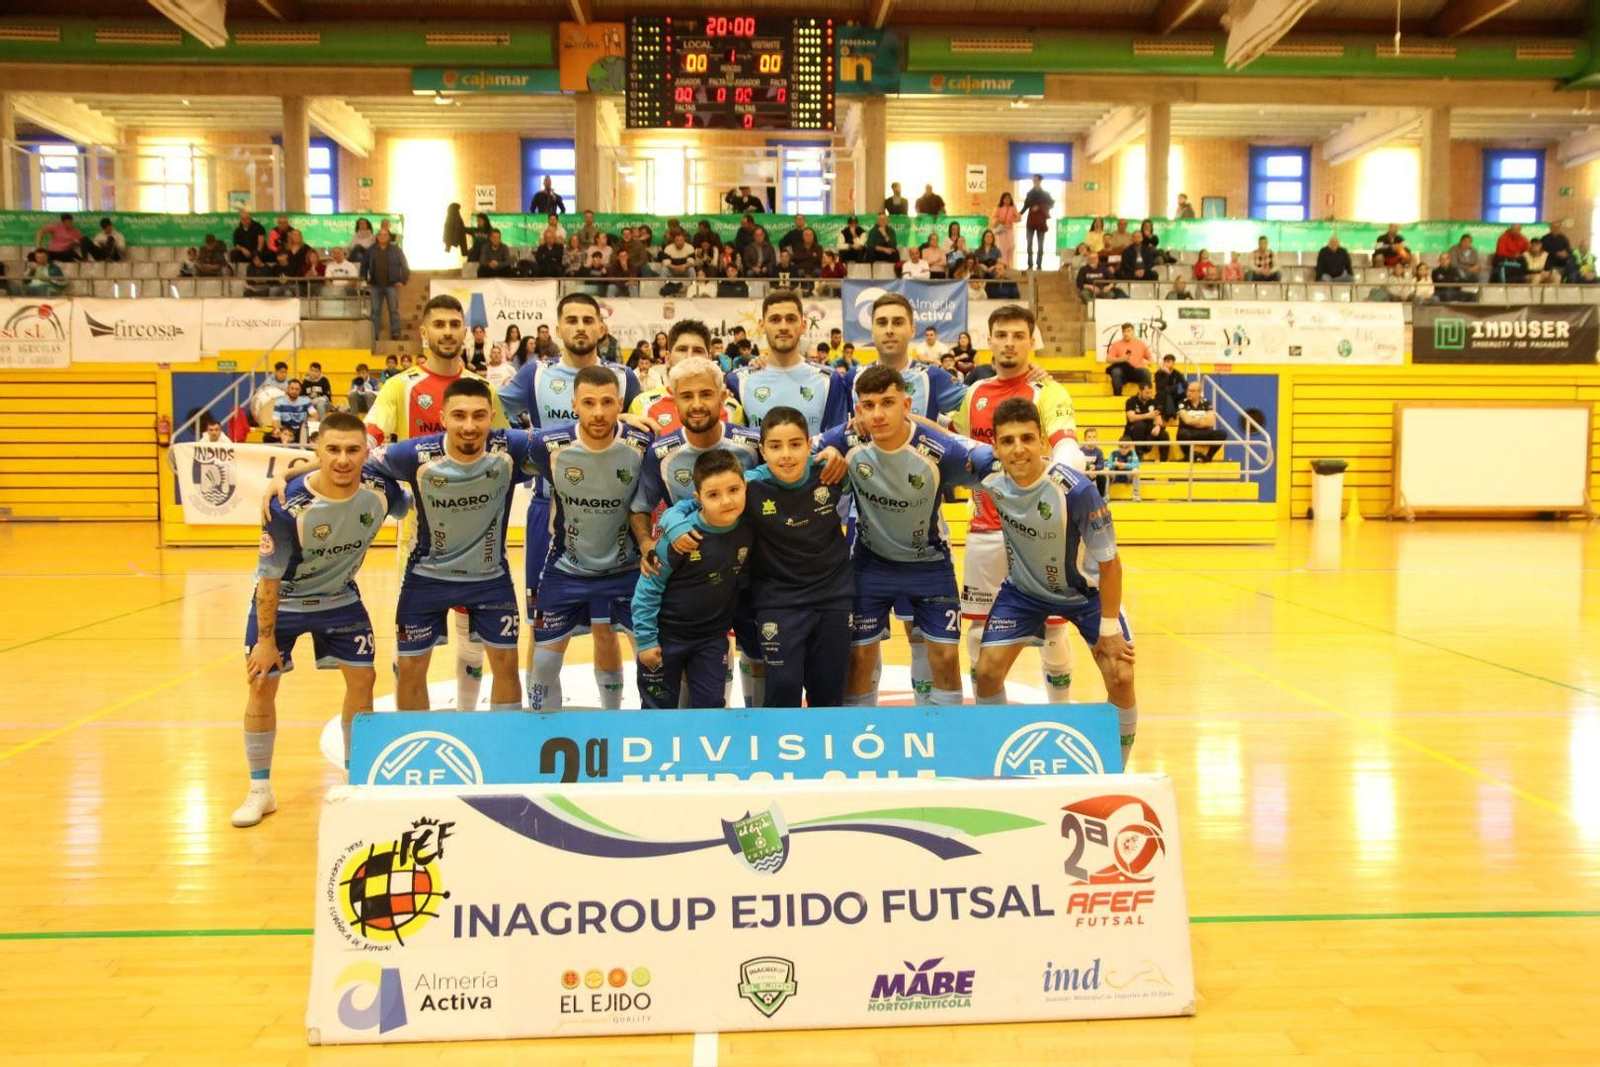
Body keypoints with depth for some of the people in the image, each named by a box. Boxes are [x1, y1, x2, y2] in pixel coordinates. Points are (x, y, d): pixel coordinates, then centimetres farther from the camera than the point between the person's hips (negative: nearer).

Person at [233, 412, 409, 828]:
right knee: (261, 685, -2)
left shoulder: (380, 489, -22)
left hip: (340, 597, 4)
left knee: (362, 679, 4)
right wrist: (266, 640, -17)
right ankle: (260, 791, 16)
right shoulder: (289, 505, -32)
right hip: (283, 600, -3)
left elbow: (411, 510, 5)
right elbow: (270, 577, -22)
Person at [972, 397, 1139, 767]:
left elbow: (1108, 562, -22)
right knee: (987, 671, -8)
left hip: (1085, 590, -2)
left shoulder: (1075, 489, -35)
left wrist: (1109, 628, -16)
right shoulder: (990, 480, -25)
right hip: (1024, 590, 3)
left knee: (1121, 680, -12)